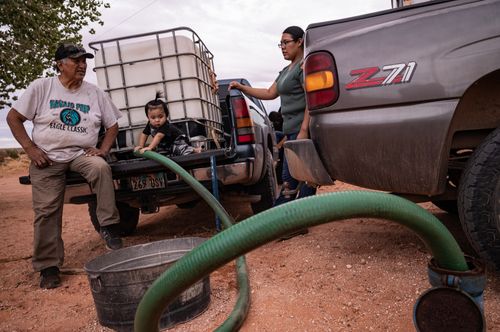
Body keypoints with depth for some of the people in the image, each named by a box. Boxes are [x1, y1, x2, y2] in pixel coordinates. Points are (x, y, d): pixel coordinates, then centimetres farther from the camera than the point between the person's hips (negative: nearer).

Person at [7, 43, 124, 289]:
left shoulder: (95, 93, 4)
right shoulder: (41, 87, 0)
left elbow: (112, 125, 11)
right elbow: (13, 117, 3)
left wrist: (103, 149, -5)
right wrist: (30, 148, -8)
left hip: (81, 154, 1)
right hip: (47, 159, 0)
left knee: (101, 167, -33)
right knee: (46, 211, -5)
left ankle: (108, 226, -23)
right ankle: (48, 266, 9)